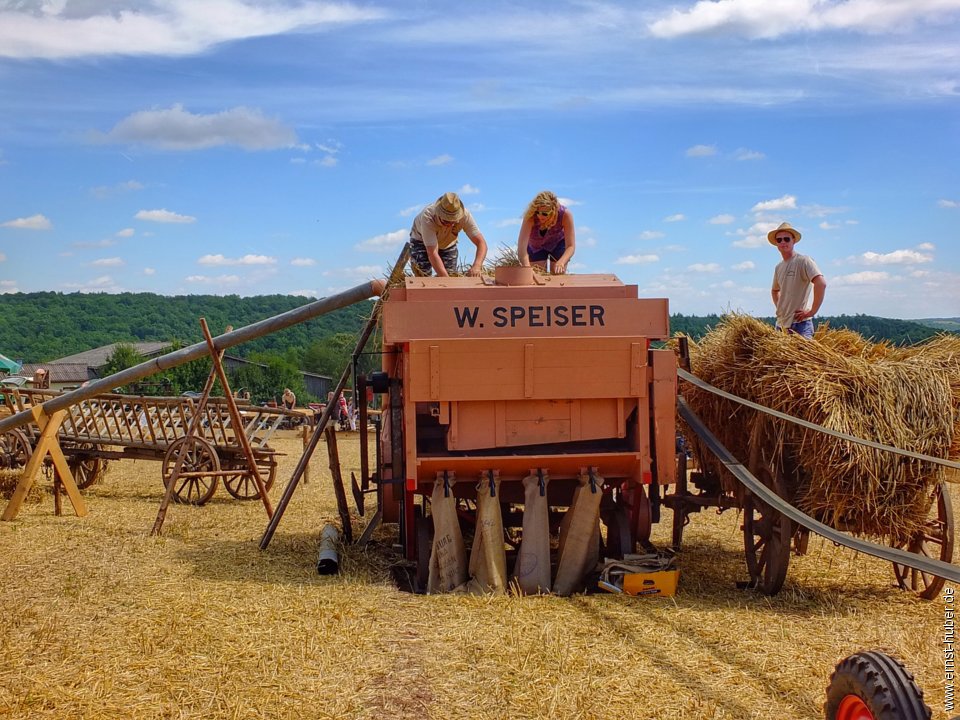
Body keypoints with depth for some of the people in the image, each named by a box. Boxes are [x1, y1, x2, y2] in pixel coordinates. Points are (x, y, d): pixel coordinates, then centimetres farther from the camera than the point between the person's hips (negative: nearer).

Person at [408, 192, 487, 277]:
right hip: (421, 241, -3)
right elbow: (432, 254, -45)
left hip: (448, 243, 3)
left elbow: (481, 243, -35)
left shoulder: (465, 215, -34)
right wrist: (446, 278, -52)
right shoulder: (428, 216, -42)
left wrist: (477, 266, -54)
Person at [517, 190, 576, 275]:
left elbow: (571, 246, -34)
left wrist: (561, 263, -54)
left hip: (558, 243, 0)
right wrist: (527, 267, -62)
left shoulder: (565, 214, -35)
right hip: (535, 246, 0)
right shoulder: (530, 217, -38)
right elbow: (522, 246, -45)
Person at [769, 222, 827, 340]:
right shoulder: (778, 267, 16)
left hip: (800, 324, -8)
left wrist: (812, 311, -19)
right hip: (781, 324, 8)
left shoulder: (803, 261, -8)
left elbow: (821, 284, -21)